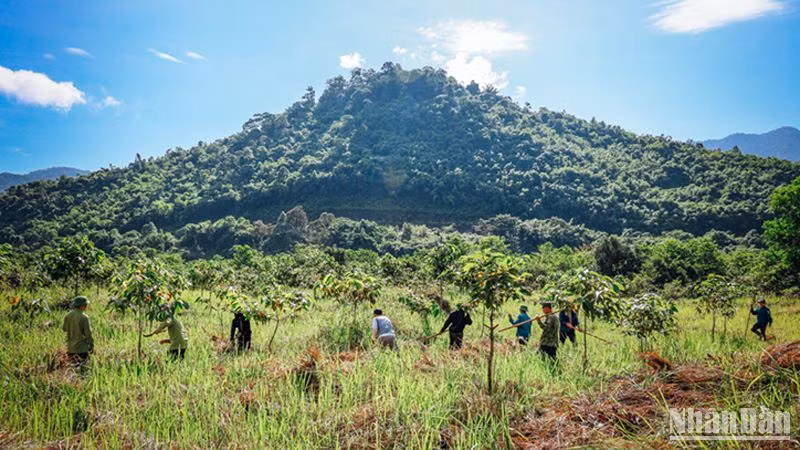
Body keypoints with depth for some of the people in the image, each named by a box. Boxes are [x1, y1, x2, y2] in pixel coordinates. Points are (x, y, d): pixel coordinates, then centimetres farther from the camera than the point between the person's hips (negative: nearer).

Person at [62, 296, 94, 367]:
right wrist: (92, 345, -4)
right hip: (82, 348, -6)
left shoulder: (68, 316, -2)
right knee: (82, 367, 4)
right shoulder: (84, 317, -18)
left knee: (73, 365, 17)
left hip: (71, 347, 6)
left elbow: (64, 328, 11)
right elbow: (88, 333, -15)